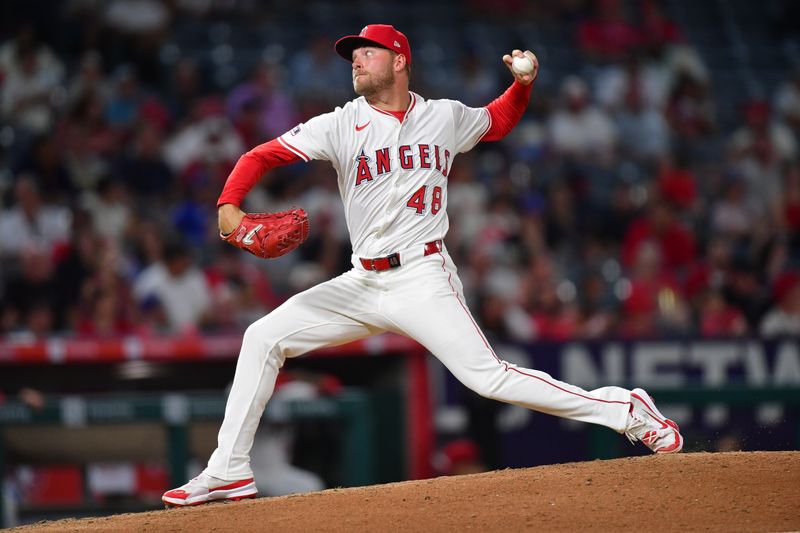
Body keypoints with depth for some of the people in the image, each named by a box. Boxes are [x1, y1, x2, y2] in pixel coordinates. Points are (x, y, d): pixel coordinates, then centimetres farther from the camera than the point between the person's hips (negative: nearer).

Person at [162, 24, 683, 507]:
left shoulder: (445, 116, 3)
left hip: (423, 280, -3)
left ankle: (625, 410, -7)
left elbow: (498, 122, 24)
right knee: (263, 337, -4)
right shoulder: (342, 125, 1)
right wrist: (229, 205, -24)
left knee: (489, 378, -17)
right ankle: (229, 471, 1)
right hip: (363, 283, 3)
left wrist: (523, 84, 3)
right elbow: (262, 155, -5)